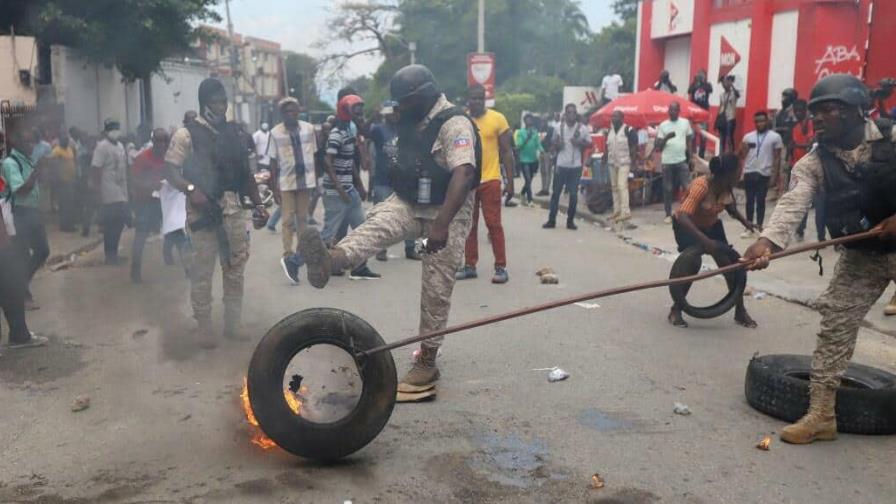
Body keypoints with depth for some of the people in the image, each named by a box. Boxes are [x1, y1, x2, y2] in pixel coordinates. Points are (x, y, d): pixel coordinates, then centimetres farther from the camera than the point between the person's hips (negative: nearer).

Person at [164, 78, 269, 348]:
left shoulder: (235, 132, 11)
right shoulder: (187, 134, -4)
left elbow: (245, 172, 17)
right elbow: (170, 171, -7)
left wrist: (258, 204, 11)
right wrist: (191, 189, -23)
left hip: (233, 208, 5)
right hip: (203, 210, -5)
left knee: (235, 268, 9)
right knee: (203, 271, 0)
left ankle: (233, 324, 21)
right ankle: (203, 328, 10)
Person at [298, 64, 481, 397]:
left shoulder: (454, 124, -21)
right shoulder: (414, 120, 6)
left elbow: (463, 175, -33)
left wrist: (441, 225, -40)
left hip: (447, 212, -6)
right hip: (410, 203, 7)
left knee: (436, 290, -1)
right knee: (375, 225, -25)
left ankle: (427, 362, 8)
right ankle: (329, 261, -52)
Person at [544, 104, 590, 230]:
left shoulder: (582, 128, -2)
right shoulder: (559, 128, 3)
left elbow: (589, 143, 5)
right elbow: (554, 147, 12)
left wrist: (579, 143, -13)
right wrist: (557, 145, -11)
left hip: (575, 166, -1)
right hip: (561, 165, 1)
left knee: (573, 194, 2)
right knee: (556, 193, 3)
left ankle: (570, 220, 12)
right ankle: (551, 220, 10)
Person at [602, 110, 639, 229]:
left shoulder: (629, 130, -8)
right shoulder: (609, 131, 11)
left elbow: (634, 148, -9)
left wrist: (633, 162, -15)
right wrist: (604, 159, 12)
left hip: (624, 163, -7)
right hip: (612, 163, 7)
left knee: (622, 186, -17)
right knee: (614, 187, 11)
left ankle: (625, 214, -20)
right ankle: (617, 211, 21)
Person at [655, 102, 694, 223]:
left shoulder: (685, 122, 5)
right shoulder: (663, 125, 2)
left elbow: (689, 141, 11)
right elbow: (658, 146, 0)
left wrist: (690, 157, 5)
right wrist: (666, 138, -17)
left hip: (682, 161, 0)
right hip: (667, 162, 0)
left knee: (688, 187, -6)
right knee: (668, 189, 4)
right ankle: (668, 215, 12)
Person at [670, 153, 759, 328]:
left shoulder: (726, 187, -16)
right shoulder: (701, 186, -37)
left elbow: (730, 207, 6)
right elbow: (683, 217, -47)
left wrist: (745, 222, -13)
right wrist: (705, 241, -56)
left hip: (711, 225, 6)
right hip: (687, 226, -6)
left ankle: (740, 312, 9)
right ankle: (675, 310, -6)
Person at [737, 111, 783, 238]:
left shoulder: (775, 137, 0)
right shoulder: (748, 136, 7)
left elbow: (777, 157, 1)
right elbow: (741, 155, 9)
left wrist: (775, 174, -3)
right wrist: (742, 149, -13)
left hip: (764, 173, -3)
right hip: (749, 172, 3)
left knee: (760, 200, 5)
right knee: (750, 200, 7)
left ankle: (759, 225, 15)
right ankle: (749, 228, 11)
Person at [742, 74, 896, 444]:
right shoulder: (814, 163, -8)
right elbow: (792, 203, -24)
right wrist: (768, 240, -42)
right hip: (861, 255, 2)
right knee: (835, 324, -2)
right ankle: (821, 414, 6)